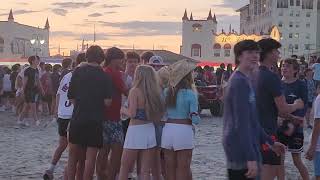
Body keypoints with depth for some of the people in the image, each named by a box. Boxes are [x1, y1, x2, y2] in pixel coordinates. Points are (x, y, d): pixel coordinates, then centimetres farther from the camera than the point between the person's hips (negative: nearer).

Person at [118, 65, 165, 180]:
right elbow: (159, 114, 3)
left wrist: (123, 110, 3)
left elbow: (132, 113, -17)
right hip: (150, 131, 5)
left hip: (136, 130, -5)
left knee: (124, 168, 8)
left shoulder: (135, 91, -10)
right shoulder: (155, 92, 4)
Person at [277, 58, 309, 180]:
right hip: (279, 127, 4)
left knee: (297, 161, 3)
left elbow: (303, 107, -14)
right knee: (279, 159, 8)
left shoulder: (301, 85, -8)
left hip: (295, 129, -4)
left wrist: (294, 124, -24)